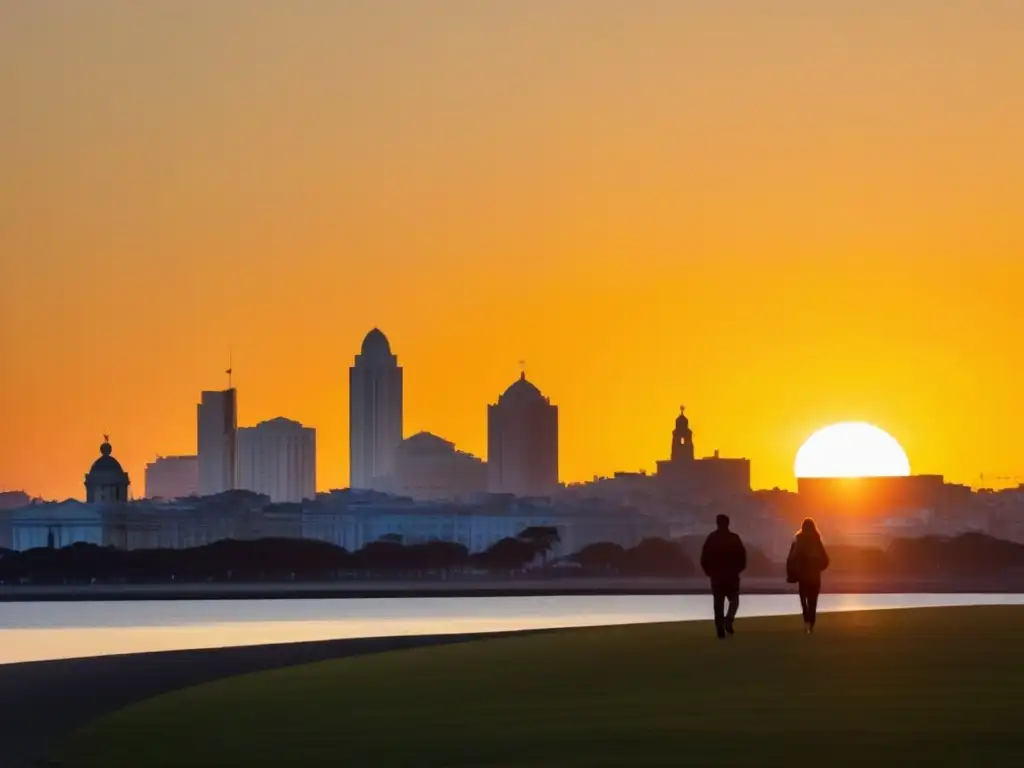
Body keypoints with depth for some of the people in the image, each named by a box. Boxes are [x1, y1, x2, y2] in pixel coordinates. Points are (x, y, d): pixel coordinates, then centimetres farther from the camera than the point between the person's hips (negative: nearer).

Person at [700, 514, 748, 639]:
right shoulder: (734, 538, -7)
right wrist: (738, 569, 10)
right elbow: (742, 556, -8)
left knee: (718, 604, 8)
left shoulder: (711, 538, -3)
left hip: (716, 576, 1)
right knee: (734, 600, 14)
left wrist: (709, 571, 10)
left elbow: (704, 558, -4)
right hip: (732, 576, -1)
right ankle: (728, 620, -12)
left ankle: (720, 630, 3)